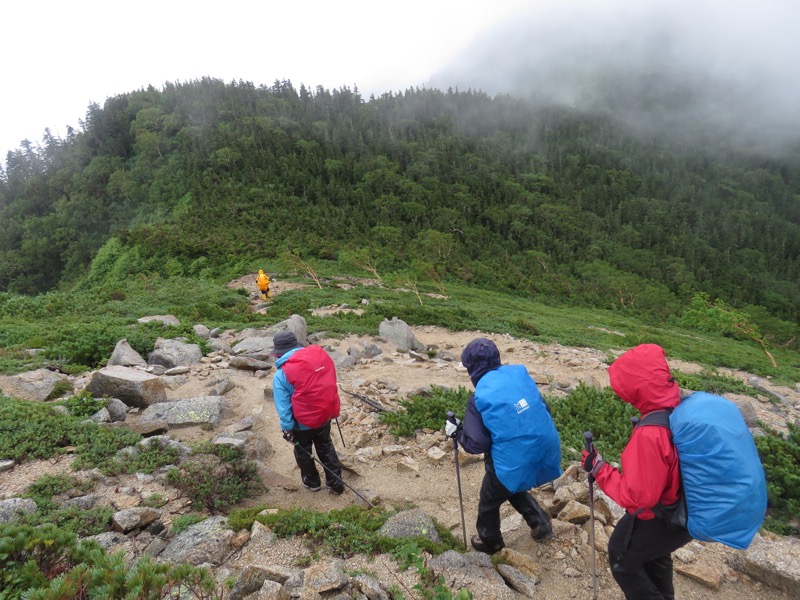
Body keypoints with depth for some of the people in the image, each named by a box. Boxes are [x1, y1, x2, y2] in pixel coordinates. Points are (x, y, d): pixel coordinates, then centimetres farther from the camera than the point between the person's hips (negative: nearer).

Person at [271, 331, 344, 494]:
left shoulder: (282, 374, -19)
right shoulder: (321, 354, -8)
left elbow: (283, 406, -16)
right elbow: (331, 381, 3)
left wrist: (287, 428, -4)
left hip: (303, 422, -4)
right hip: (326, 414, 4)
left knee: (303, 451, 24)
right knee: (326, 446, 26)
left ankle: (312, 481, 43)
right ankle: (336, 482, 33)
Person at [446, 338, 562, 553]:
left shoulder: (479, 397, -15)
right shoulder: (520, 373, -1)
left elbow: (476, 444, -14)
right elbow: (543, 409, 9)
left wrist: (457, 432, 3)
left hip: (514, 462, -5)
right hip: (545, 451, 6)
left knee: (489, 501, 24)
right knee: (512, 487, 35)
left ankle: (490, 542, 45)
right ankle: (539, 522, 29)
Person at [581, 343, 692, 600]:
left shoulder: (649, 435, -38)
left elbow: (637, 497, -30)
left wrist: (600, 469, -19)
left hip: (662, 519, -8)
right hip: (690, 510, 8)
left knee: (622, 557, 18)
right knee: (653, 553, 33)